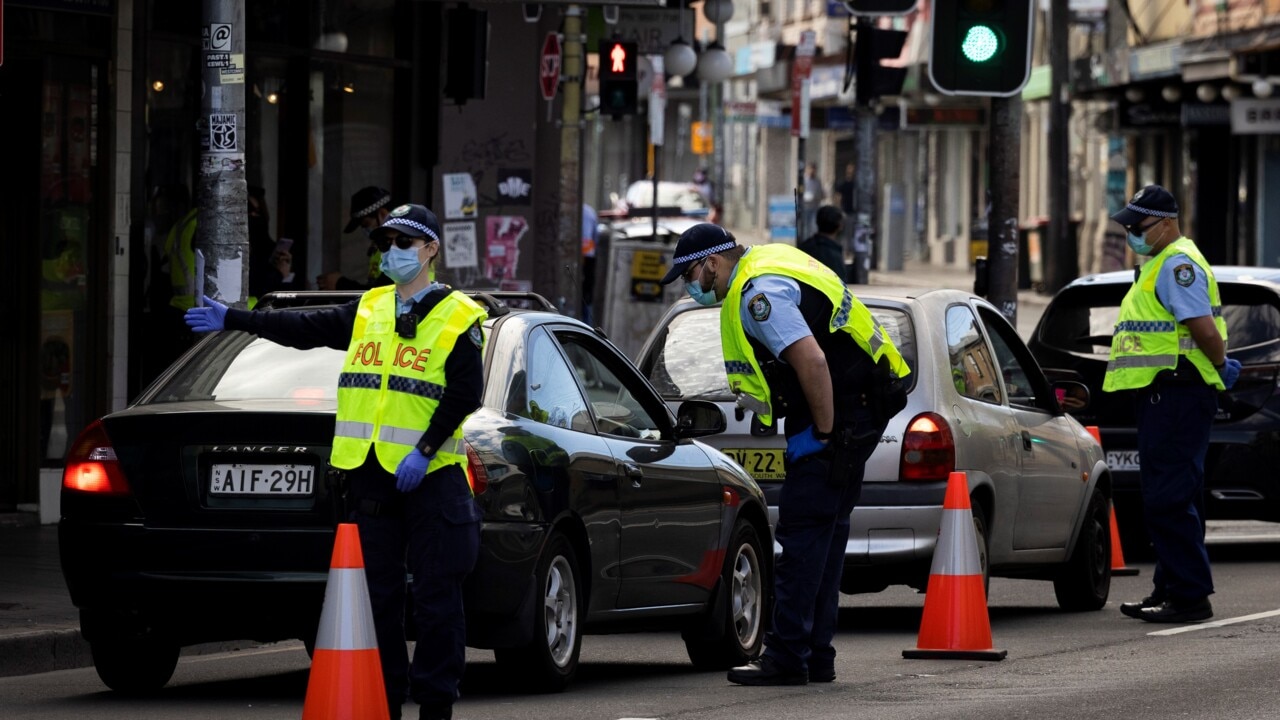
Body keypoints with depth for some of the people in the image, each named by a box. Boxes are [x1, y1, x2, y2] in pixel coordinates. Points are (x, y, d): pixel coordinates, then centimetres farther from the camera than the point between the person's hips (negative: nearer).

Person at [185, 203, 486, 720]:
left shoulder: (458, 318, -1)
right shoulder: (367, 310, 17)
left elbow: (464, 395, -8)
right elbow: (304, 329, 18)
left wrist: (424, 451, -17)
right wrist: (231, 320, 16)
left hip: (429, 476, -5)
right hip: (371, 475, 5)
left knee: (435, 599, -4)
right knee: (377, 595, 6)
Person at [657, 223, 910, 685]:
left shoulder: (759, 293, -17)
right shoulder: (763, 264, 17)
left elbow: (812, 361, -27)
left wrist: (825, 435, -18)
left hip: (840, 414, -11)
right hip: (854, 411, 11)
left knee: (802, 533, -9)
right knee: (825, 531, 13)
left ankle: (787, 659, -9)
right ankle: (816, 657, 16)